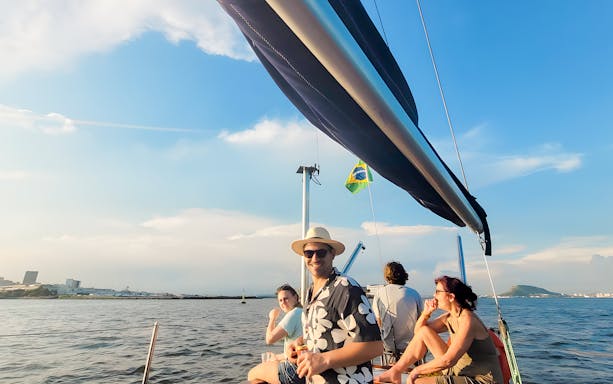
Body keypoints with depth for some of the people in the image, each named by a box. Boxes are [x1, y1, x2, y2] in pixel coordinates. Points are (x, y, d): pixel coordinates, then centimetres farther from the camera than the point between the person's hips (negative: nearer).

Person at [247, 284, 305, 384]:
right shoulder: (303, 313, 12)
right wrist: (280, 357, 19)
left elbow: (270, 339, -19)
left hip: (296, 371, -10)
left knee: (252, 375, 7)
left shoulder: (294, 313, -17)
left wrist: (272, 318, -4)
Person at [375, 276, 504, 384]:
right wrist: (426, 313, -6)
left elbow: (448, 361, -29)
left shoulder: (467, 321, -24)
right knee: (424, 331, 0)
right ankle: (395, 372, 6)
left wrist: (417, 370, -18)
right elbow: (418, 331, 13)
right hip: (459, 371, 9)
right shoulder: (449, 317, 4)